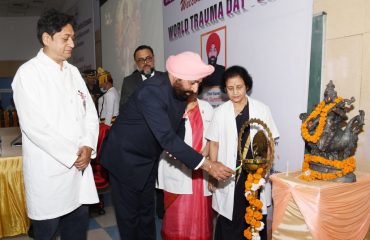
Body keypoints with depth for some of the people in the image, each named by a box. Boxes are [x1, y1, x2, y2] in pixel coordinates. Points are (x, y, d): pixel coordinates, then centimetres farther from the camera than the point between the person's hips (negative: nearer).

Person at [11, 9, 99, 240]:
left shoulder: (73, 72, 11)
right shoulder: (28, 73, -8)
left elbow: (90, 111, 9)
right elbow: (34, 124, -16)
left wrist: (87, 147, -7)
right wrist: (72, 154, -13)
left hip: (79, 164, 5)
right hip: (48, 170, -5)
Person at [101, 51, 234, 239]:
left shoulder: (180, 89, -7)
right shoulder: (151, 91, -31)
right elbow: (167, 138, -37)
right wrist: (207, 165, -38)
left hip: (148, 160, 7)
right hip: (125, 158, -7)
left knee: (147, 211, 18)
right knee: (129, 214, 8)